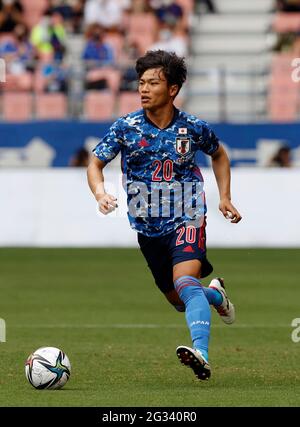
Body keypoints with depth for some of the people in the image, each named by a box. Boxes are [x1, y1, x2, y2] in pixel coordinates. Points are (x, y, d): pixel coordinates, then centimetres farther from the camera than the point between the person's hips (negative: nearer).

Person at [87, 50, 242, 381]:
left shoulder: (193, 128, -5)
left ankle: (201, 355, -43)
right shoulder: (126, 127, -5)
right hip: (148, 227, 3)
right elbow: (95, 163, 1)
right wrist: (101, 194, -19)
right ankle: (215, 294, 48)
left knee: (185, 282, -29)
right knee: (179, 302, 14)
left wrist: (224, 198, 7)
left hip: (186, 220, -3)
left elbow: (219, 155, 16)